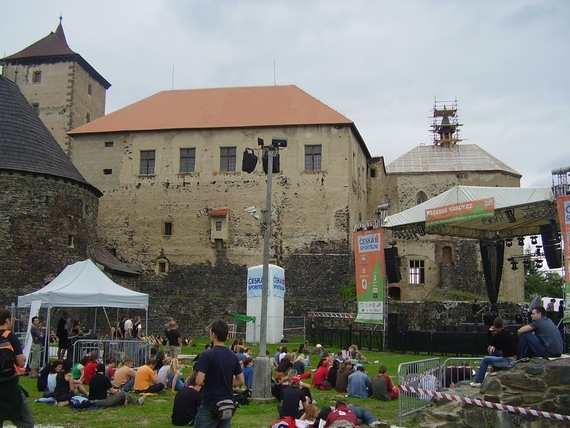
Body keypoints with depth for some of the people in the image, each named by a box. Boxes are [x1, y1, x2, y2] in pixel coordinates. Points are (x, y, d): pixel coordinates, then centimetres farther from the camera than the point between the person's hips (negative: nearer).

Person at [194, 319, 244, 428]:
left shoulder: (208, 355, -14)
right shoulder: (233, 356, 5)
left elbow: (199, 381, -19)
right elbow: (240, 381, 9)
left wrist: (208, 382, 2)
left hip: (210, 406, -6)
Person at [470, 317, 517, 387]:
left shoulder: (498, 335, -15)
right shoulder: (509, 333, 8)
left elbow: (491, 343, 6)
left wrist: (491, 332, 8)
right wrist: (494, 346, 3)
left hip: (508, 362, -8)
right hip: (513, 360, 8)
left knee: (485, 359, 9)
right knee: (490, 349, 17)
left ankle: (477, 382, 15)